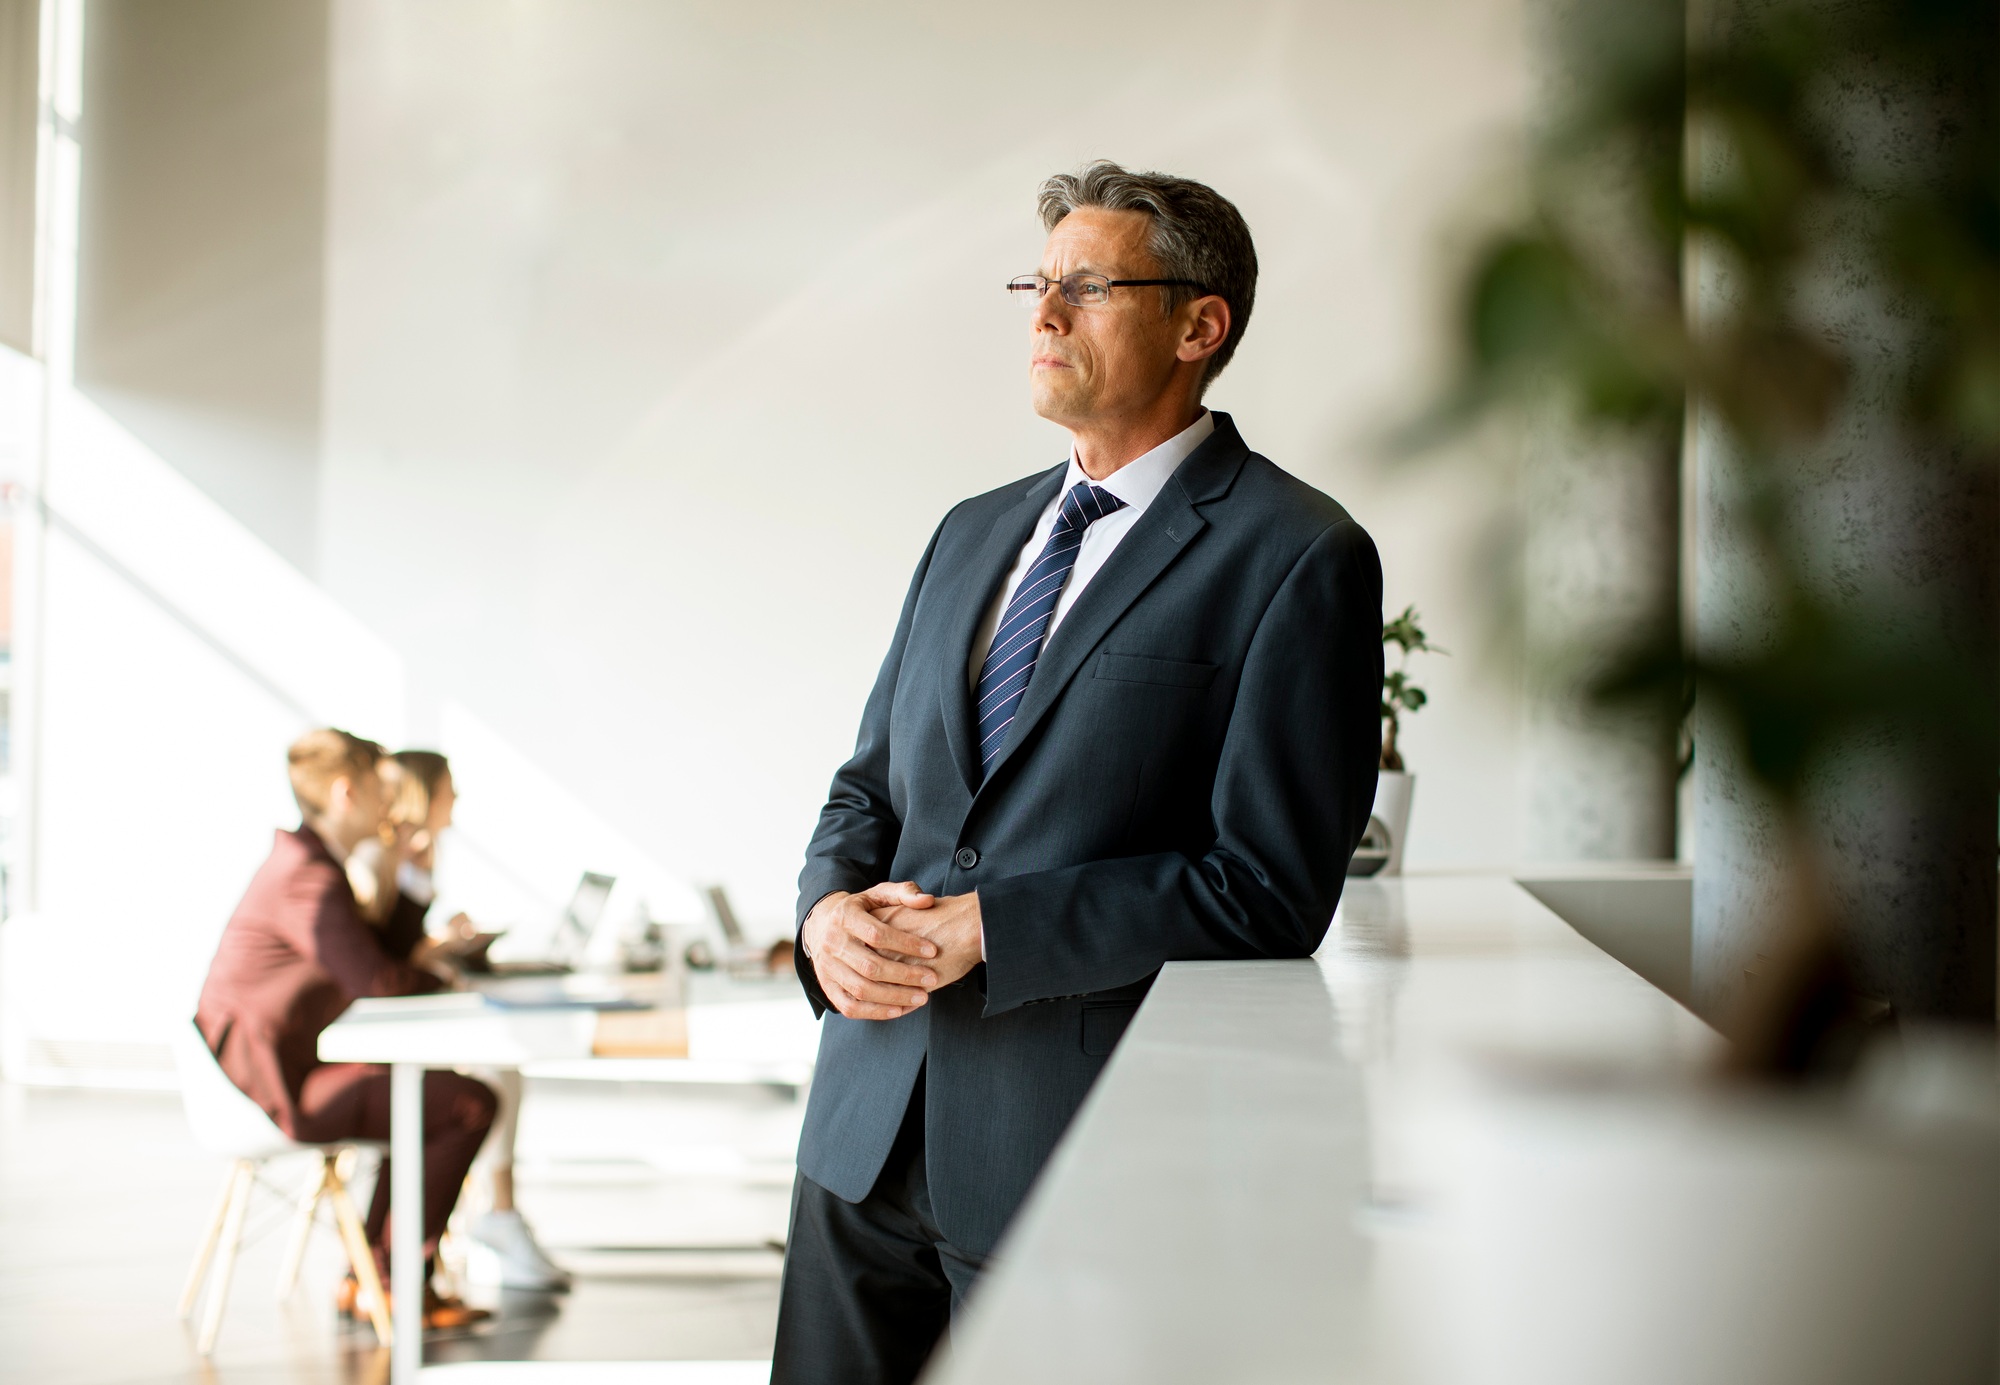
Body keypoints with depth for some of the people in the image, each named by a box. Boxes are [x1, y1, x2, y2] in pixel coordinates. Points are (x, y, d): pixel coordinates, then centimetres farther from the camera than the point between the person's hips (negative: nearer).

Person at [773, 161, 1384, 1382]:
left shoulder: (1299, 560, -7)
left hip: (1078, 1144, -6)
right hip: (872, 1130, 6)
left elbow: (1270, 890, -13)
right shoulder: (974, 534, 15)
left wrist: (983, 929, -16)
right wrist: (832, 908, -5)